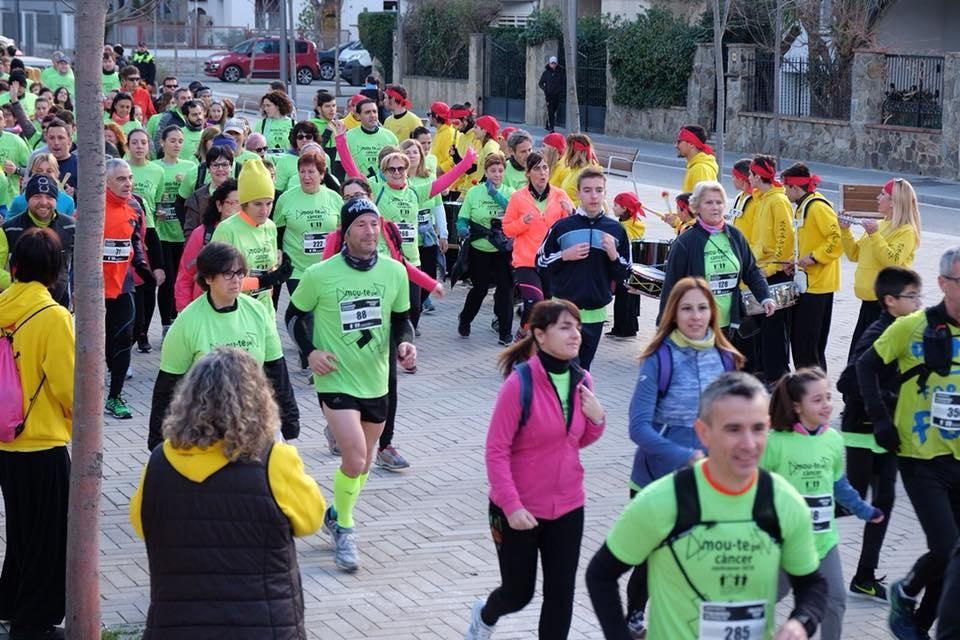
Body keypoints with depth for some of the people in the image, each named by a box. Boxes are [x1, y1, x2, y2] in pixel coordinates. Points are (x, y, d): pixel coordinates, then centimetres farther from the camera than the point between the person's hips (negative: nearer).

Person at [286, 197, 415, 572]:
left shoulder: (394, 272, -3)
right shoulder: (319, 275, -12)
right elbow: (294, 315, 3)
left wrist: (405, 343, -11)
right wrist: (310, 351, -12)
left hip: (376, 382, 5)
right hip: (335, 381, -5)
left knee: (363, 464, 16)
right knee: (355, 458, -19)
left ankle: (337, 516, 43)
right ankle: (343, 527, 5)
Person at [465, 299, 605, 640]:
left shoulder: (582, 381, -1)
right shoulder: (520, 382, -20)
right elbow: (496, 450, -17)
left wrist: (597, 419, -7)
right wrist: (511, 506, -21)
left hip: (567, 508, 5)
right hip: (520, 511, -5)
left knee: (561, 595, 6)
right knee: (519, 593, 12)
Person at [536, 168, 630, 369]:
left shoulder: (615, 230, 4)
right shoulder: (562, 226, -3)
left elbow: (623, 275, 8)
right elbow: (541, 264, 4)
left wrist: (613, 255, -10)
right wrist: (565, 256, -11)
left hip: (595, 314, 2)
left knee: (582, 370, 10)